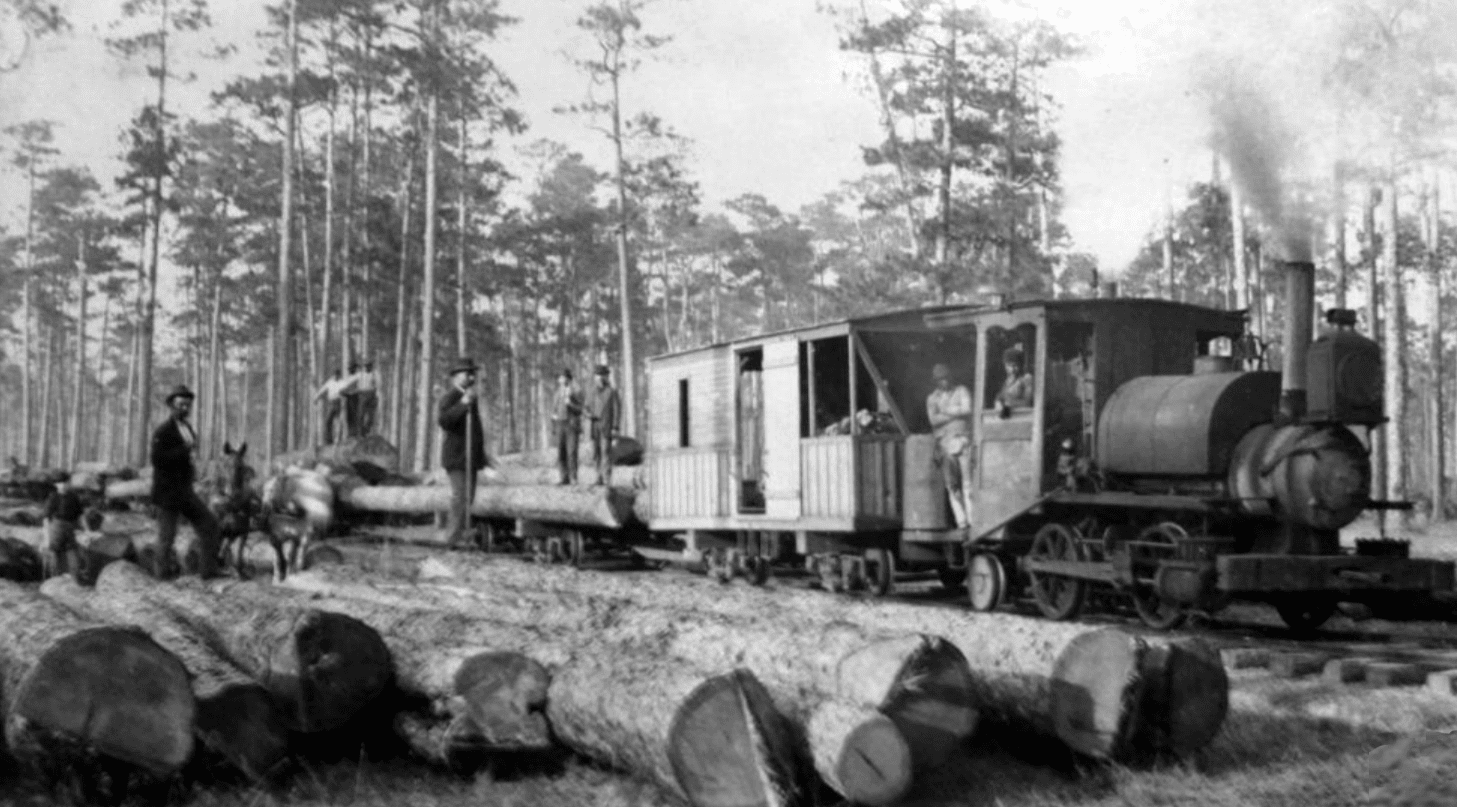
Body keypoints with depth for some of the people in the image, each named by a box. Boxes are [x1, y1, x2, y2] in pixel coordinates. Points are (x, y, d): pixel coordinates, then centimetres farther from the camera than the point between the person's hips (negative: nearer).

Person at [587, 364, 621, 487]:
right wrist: (589, 414, -2)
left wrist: (615, 428, -12)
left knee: (606, 452, -10)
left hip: (606, 427, -6)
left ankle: (607, 480, -11)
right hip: (595, 427, 6)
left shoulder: (612, 392, -3)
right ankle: (600, 478, 11)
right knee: (595, 454, 5)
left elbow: (617, 410, -5)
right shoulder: (594, 392, 16)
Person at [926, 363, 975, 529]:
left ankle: (972, 519, -12)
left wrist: (945, 411, -1)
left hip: (962, 439, -2)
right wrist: (955, 413, -5)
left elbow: (966, 409, -5)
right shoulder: (932, 398, 15)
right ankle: (961, 521, -3)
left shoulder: (961, 391, 11)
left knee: (967, 482, -9)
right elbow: (933, 419, -1)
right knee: (951, 484, -3)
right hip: (944, 442, 2)